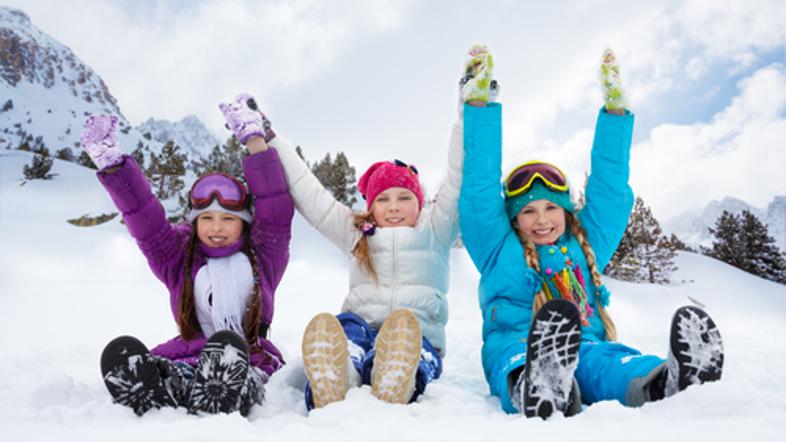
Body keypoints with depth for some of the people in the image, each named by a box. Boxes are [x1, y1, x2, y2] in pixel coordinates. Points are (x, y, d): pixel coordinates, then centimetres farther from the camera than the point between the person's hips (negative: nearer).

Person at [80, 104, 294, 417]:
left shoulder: (262, 257, 12)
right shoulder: (180, 258, 16)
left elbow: (277, 211, 0)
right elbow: (145, 221, 5)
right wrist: (110, 164, -7)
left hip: (249, 362, -2)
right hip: (188, 357, 3)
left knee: (225, 345, -38)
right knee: (122, 351, -28)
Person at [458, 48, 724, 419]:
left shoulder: (587, 246, 25)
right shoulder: (499, 248, 16)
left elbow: (609, 190, 25)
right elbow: (480, 186, 11)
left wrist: (615, 113, 25)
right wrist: (480, 107, 11)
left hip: (582, 346, 3)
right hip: (516, 349, -2)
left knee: (604, 362, -35)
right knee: (515, 358, -40)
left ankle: (666, 382, -67)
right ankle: (533, 389, -74)